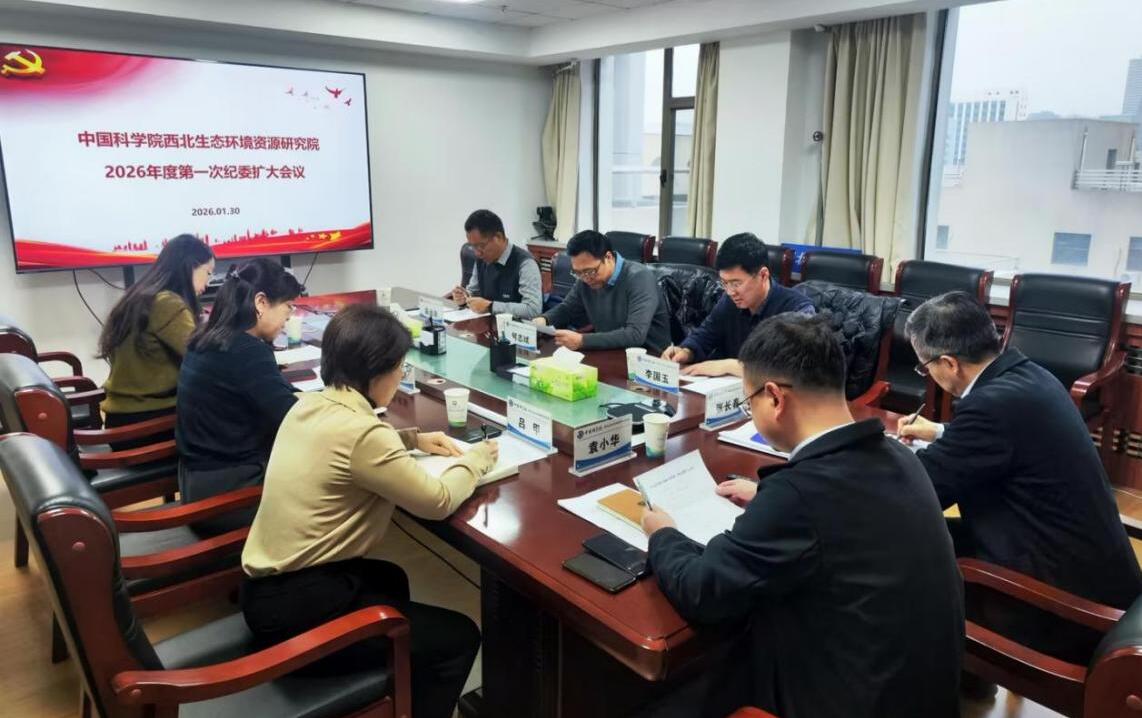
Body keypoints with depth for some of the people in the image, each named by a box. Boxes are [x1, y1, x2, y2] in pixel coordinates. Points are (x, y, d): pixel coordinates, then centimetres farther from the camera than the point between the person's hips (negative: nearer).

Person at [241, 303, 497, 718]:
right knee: (458, 637, 1)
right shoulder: (359, 431, -25)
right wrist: (476, 460, 0)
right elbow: (437, 502, -18)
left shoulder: (309, 406, 2)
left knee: (390, 580, 34)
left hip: (268, 585, 10)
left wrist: (413, 440, 15)